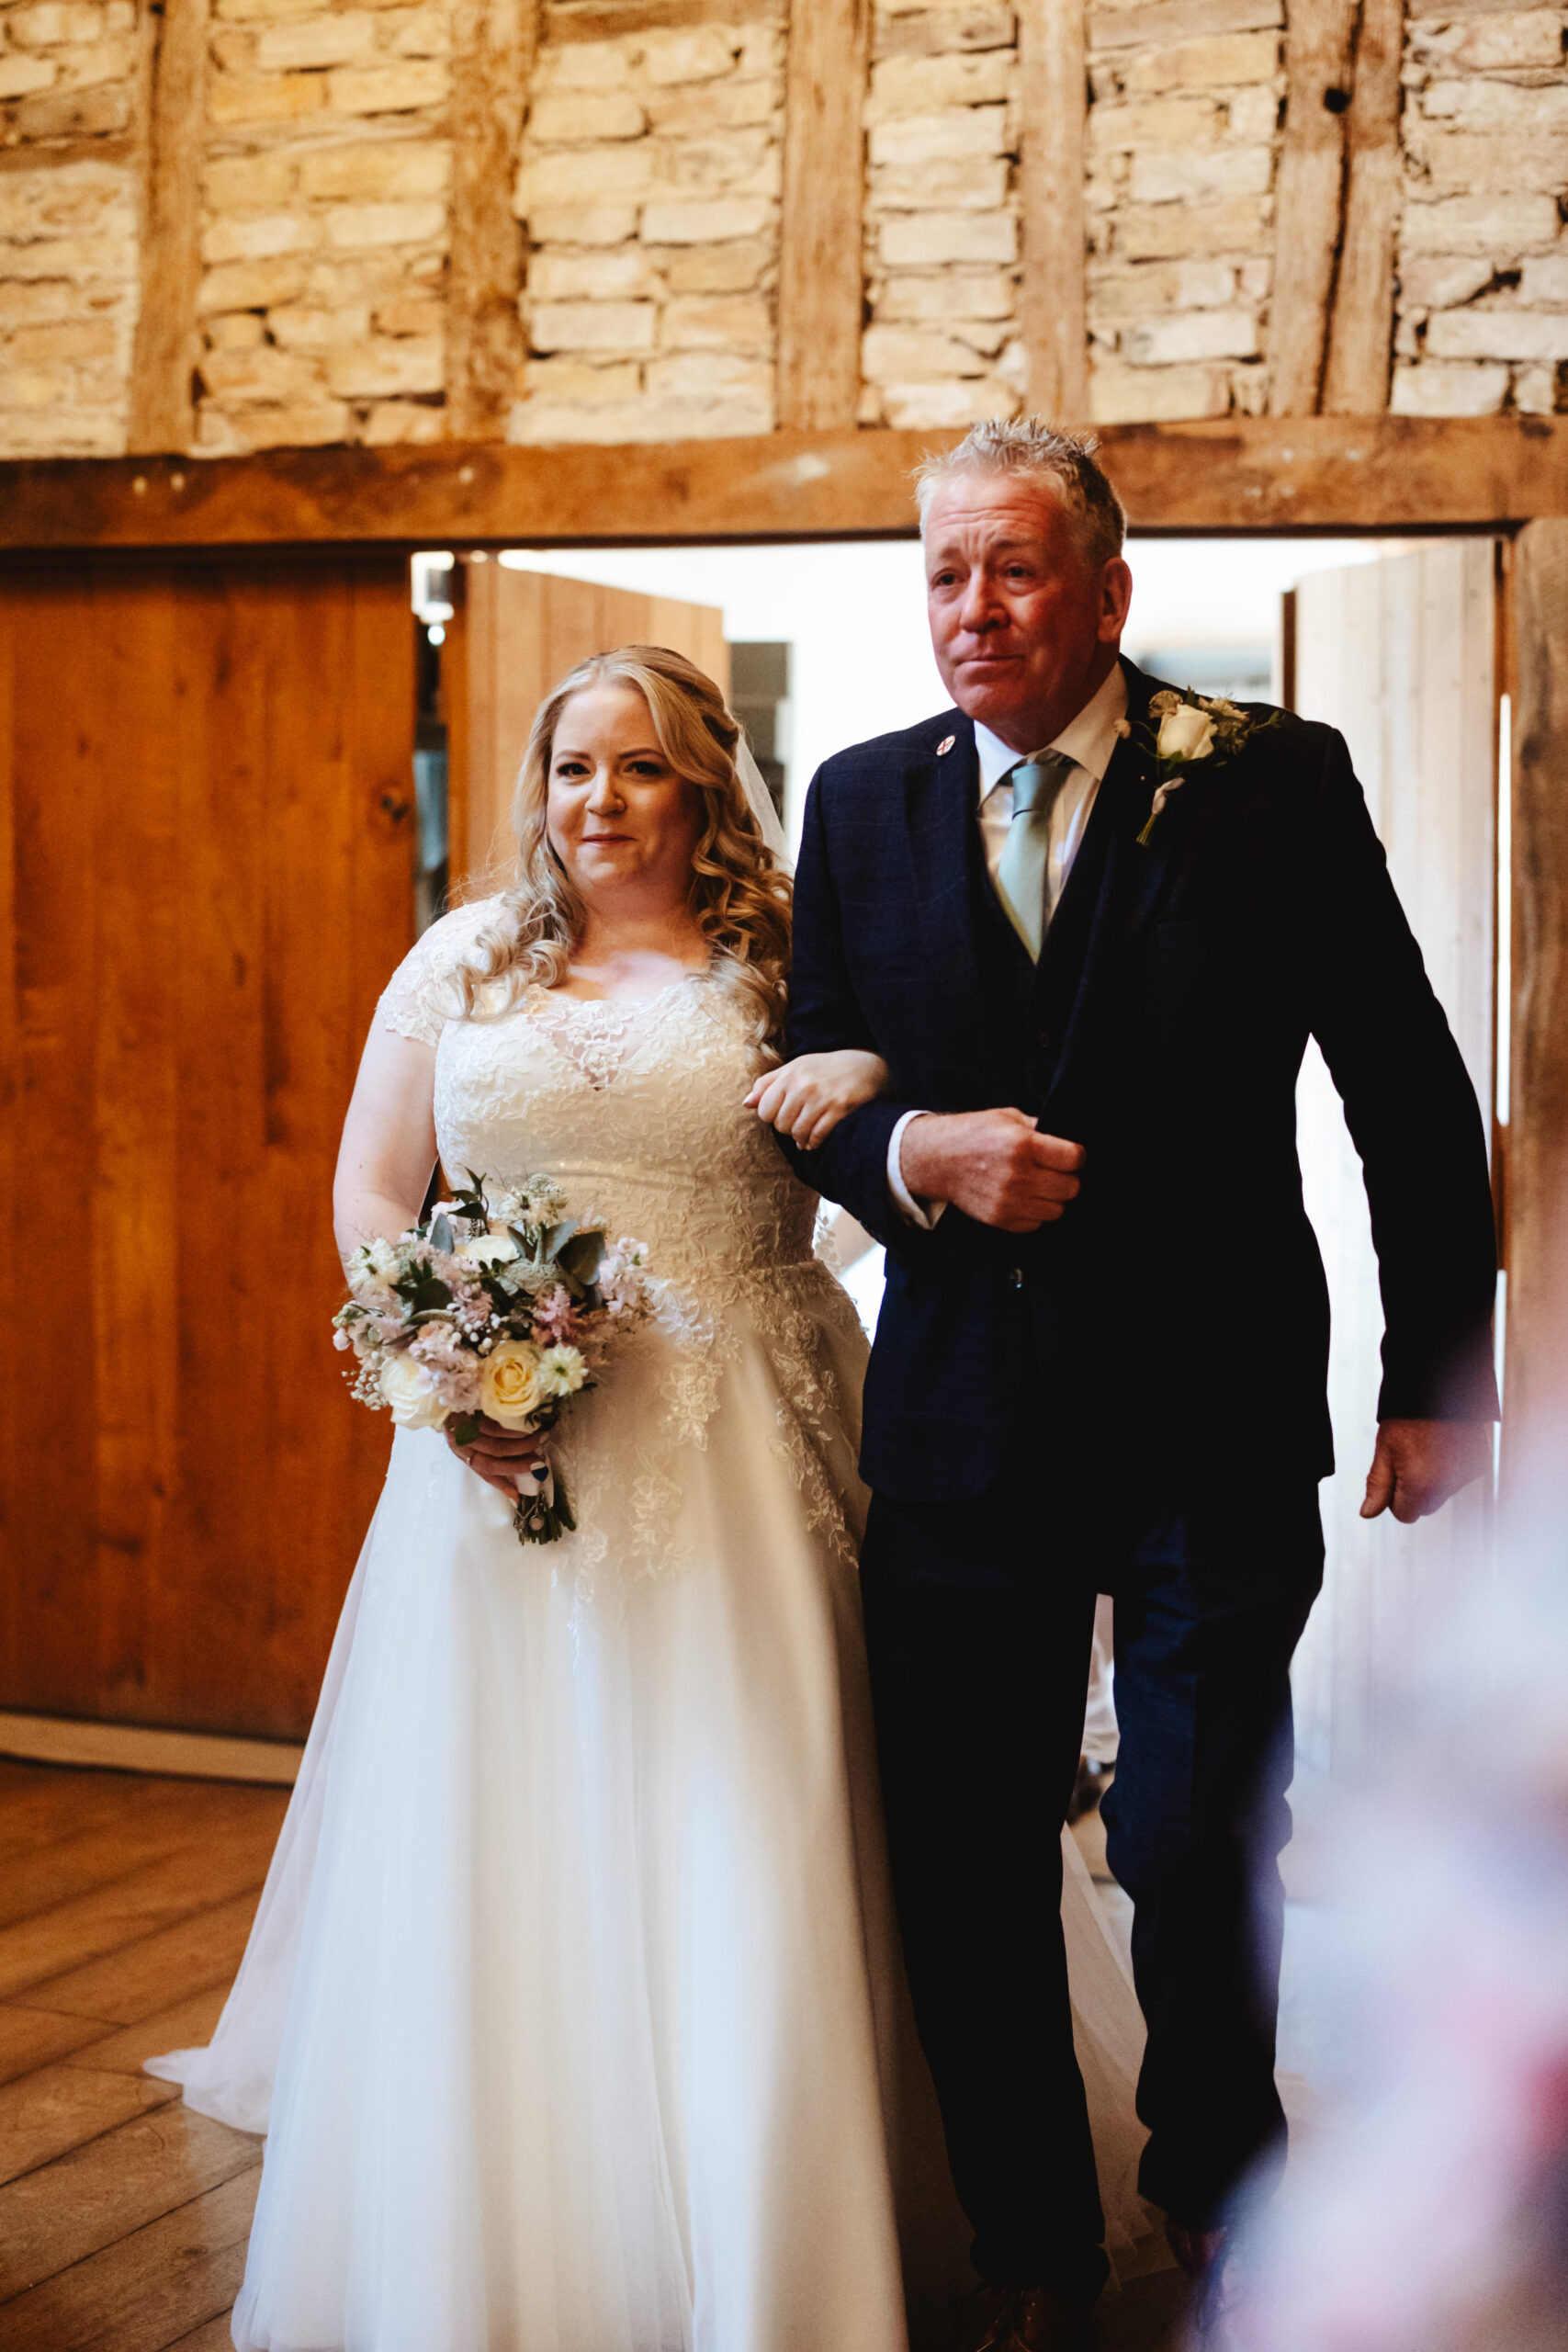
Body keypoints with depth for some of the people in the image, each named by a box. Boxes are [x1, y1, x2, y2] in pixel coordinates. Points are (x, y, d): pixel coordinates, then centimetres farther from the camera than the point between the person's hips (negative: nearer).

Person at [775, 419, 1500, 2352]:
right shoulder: (863, 802, 6)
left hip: (1215, 1418, -3)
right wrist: (919, 1153, -13)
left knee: (1199, 1858, 1)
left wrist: (1439, 1379, 0)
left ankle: (1216, 2195, 32)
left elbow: (1413, 1099, 0)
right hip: (961, 1424, 3)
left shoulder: (1273, 782, -4)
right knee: (962, 1870, 9)